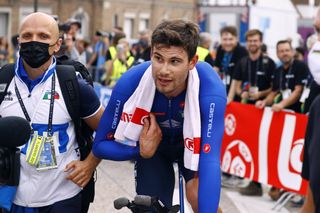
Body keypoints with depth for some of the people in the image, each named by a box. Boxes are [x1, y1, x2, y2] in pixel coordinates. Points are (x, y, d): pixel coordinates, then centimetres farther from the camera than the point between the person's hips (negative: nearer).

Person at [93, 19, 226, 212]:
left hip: (193, 142, -1)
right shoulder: (130, 83, -33)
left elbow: (210, 159, -45)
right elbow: (101, 145, -20)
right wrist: (143, 152, -38)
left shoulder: (210, 89, -38)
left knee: (199, 195, -27)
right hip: (152, 144, 2)